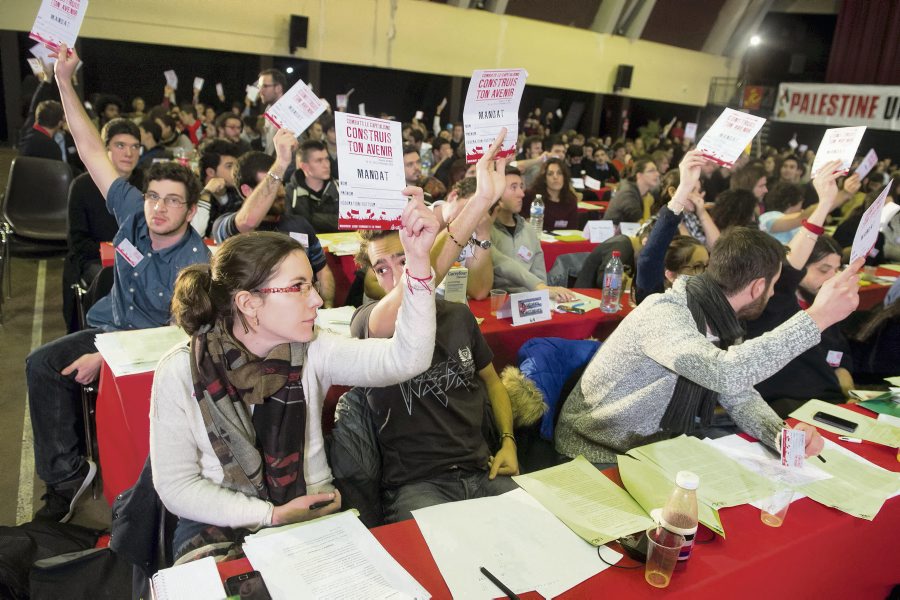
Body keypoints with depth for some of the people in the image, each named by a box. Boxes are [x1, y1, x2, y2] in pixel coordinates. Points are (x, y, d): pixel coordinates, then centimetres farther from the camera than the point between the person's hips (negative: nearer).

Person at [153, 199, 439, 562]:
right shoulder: (180, 373, -14)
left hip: (314, 516, 2)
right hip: (220, 527, -1)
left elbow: (403, 360, -24)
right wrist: (273, 515, -17)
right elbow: (176, 486, -9)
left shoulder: (312, 352, -10)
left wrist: (417, 261, -35)